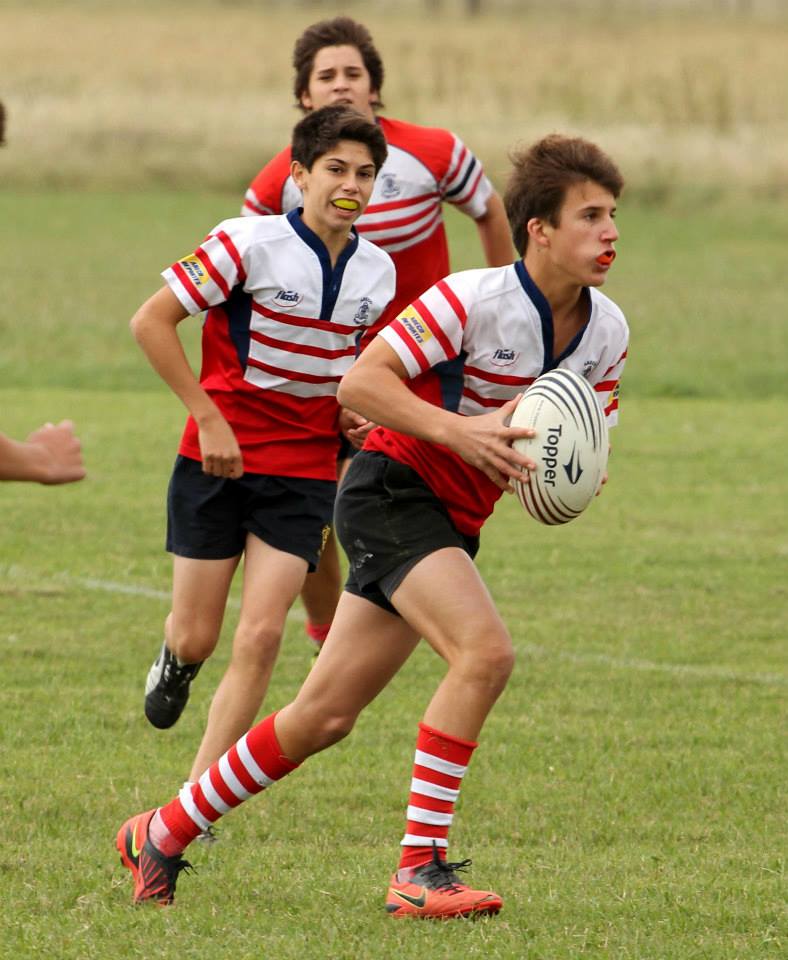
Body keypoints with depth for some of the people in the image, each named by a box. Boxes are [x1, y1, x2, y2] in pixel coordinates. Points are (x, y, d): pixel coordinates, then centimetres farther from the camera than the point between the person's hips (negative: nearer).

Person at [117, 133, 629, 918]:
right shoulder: (473, 299, -20)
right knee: (485, 651, -28)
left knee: (325, 717, 8)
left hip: (453, 523, 7)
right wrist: (460, 430, -31)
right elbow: (359, 383, -20)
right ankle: (420, 869, -23)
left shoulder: (606, 332, 1)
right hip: (392, 491, -7)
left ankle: (164, 833, 23)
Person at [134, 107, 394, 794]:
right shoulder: (249, 244, -12)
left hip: (305, 473, 3)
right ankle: (175, 661, 42)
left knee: (260, 638, -11)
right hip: (219, 460, -3)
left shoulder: (378, 272, 4)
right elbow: (151, 321, -11)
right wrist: (209, 417, -15)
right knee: (197, 638, 2)